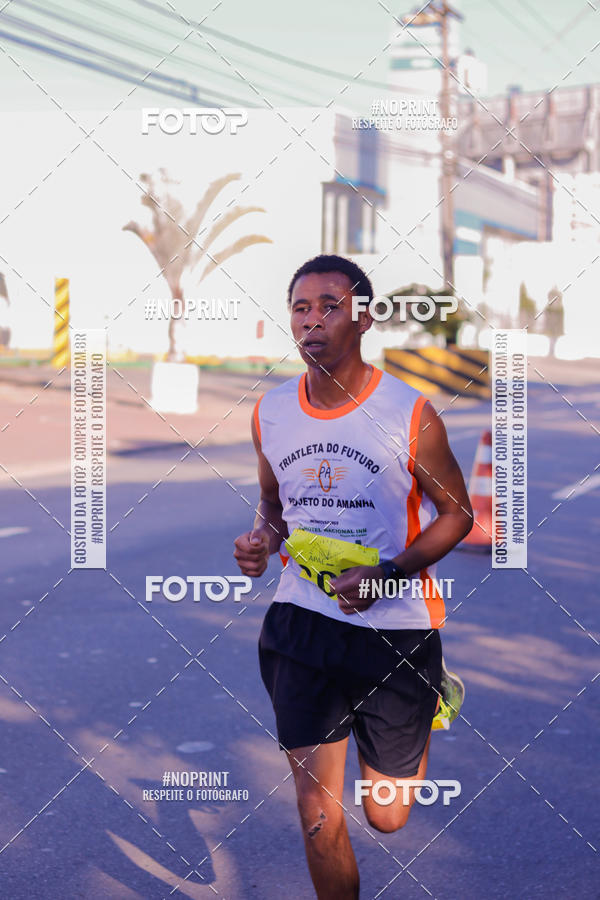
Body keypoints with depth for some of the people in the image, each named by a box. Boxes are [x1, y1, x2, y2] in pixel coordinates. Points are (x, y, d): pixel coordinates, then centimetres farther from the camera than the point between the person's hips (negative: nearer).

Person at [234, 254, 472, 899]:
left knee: (386, 817, 11)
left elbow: (458, 512, -2)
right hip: (301, 621, 3)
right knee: (317, 816, 1)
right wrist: (260, 541, -6)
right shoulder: (270, 412, 2)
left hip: (395, 626, -3)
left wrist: (388, 574, -17)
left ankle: (421, 724, 43)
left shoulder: (410, 414, -11)